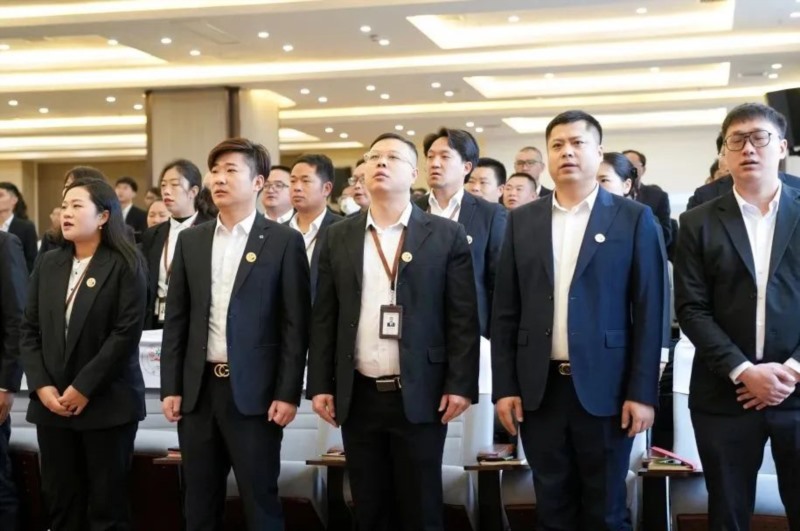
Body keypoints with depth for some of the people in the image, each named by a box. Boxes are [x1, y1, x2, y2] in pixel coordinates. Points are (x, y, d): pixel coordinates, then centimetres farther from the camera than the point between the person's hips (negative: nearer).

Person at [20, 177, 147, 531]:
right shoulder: (48, 264, 10)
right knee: (59, 502, 8)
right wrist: (41, 386, -5)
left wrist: (84, 388, -14)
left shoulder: (125, 265, -4)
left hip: (107, 402, -4)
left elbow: (127, 332, -12)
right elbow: (29, 330, 8)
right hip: (51, 402, 5)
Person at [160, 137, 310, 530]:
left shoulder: (284, 241, -3)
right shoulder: (191, 240, 9)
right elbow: (176, 320, 9)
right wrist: (171, 387, 4)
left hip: (253, 391, -4)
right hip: (199, 389, 4)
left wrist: (288, 393, -10)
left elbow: (295, 324, -5)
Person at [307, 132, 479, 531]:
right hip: (358, 396, 3)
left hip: (420, 396, -2)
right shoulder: (339, 237, 8)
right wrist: (320, 385, 3)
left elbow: (463, 317, -3)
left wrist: (460, 384, -9)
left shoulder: (446, 235, 0)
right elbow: (324, 317, 8)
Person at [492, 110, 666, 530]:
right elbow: (505, 311, 7)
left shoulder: (633, 219, 0)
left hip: (604, 389, -2)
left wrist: (642, 392, -8)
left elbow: (648, 312, -3)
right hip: (539, 388, 3)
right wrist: (504, 386, 2)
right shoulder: (522, 221, 8)